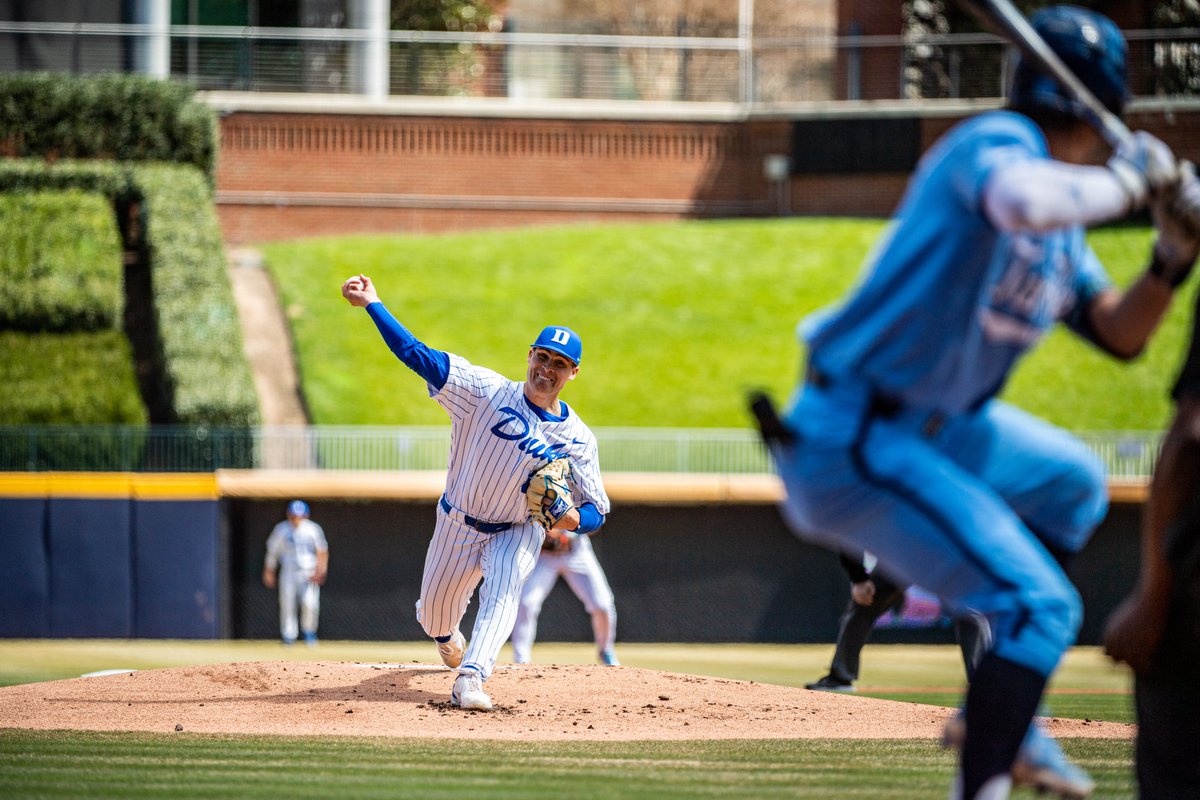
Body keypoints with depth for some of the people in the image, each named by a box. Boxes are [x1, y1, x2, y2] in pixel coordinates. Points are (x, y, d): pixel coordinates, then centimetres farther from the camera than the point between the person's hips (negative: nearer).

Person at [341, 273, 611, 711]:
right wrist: (372, 304, -31)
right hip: (457, 524, 1)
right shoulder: (487, 391, -17)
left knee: (502, 595, -29)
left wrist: (574, 518, -35)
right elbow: (418, 354, -22)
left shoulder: (577, 439, -13)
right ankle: (446, 636, 51)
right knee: (435, 611, 14)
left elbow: (597, 510, -10)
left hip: (517, 532, -1)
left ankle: (470, 679, -41)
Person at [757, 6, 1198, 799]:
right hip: (849, 442, -11)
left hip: (934, 426, 11)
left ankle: (1000, 711, 28)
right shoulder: (997, 141, -16)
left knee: (1074, 484, 31)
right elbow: (1022, 200, -40)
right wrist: (1128, 181, -24)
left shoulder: (1064, 237, 13)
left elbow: (1121, 335, 17)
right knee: (1039, 606, -15)